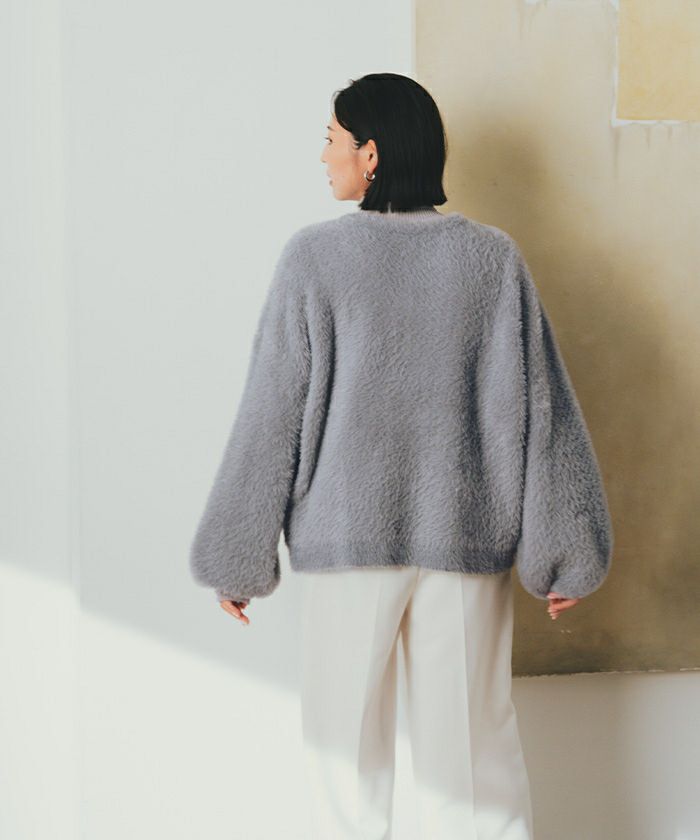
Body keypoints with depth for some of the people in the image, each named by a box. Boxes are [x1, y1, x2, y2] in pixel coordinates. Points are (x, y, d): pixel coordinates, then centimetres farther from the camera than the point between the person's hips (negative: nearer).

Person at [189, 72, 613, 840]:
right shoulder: (493, 257, -2)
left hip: (348, 537, -2)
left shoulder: (314, 257, -8)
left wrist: (237, 558, 2)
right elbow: (538, 409, -2)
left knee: (347, 745, 12)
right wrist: (561, 556, 5)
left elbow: (272, 415, -7)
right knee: (472, 740, 12)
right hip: (466, 539, 2)